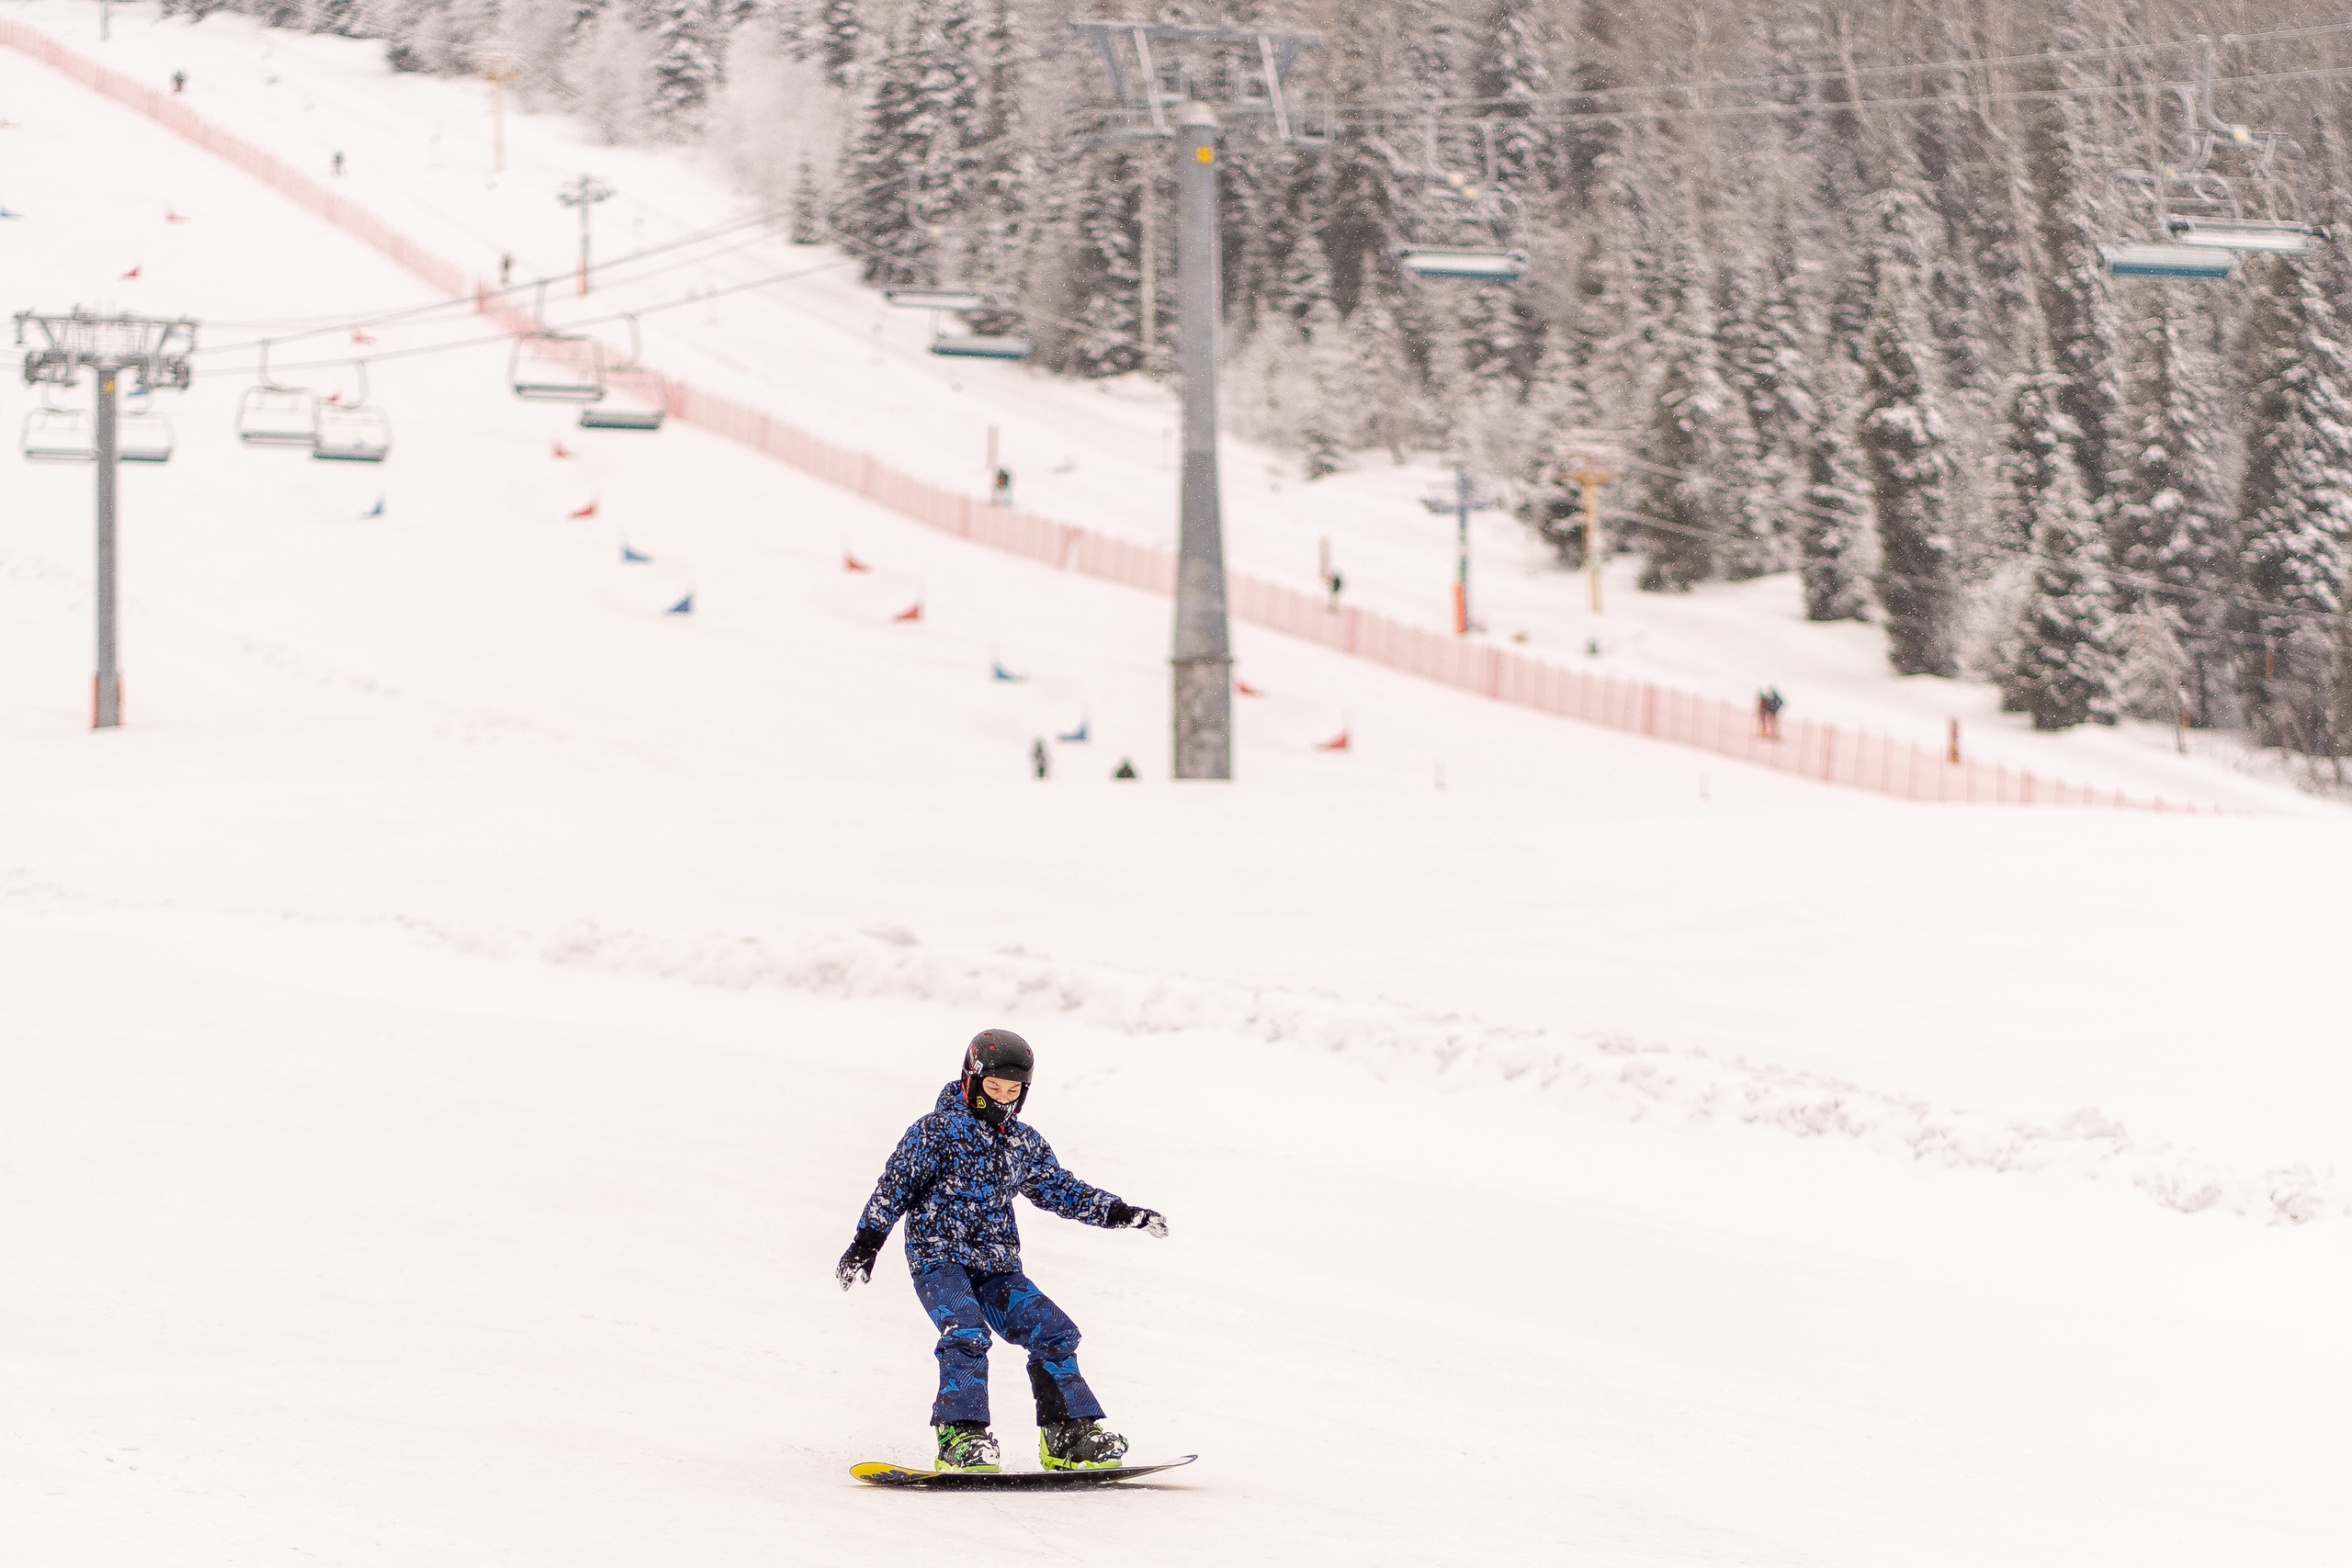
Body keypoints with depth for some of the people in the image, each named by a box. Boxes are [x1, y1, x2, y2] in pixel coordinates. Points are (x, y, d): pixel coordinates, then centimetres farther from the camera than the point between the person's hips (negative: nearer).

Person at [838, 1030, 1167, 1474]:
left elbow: (1060, 1189, 23)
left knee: (1053, 1333, -4)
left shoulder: (1025, 1144, 14)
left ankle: (1071, 1436, 3)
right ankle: (961, 1439, -30)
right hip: (938, 1257, -6)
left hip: (997, 1266, 6)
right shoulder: (938, 1130, -4)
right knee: (965, 1333, -28)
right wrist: (866, 1242, -9)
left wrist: (1119, 1213, 14)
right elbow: (895, 1186, -4)